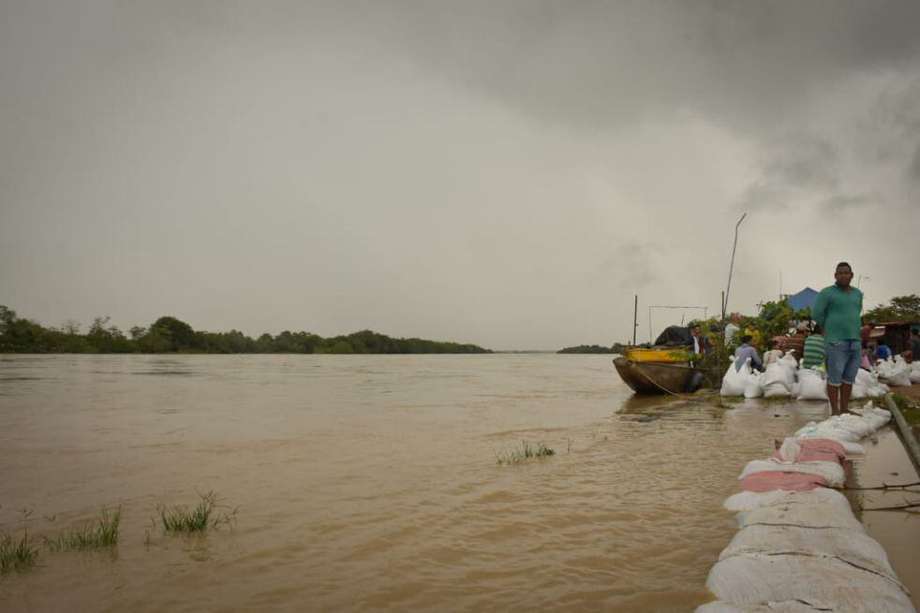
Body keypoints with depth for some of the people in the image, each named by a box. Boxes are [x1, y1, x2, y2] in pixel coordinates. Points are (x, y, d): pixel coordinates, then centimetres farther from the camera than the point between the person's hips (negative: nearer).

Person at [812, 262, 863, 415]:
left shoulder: (857, 293, 12)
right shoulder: (827, 293, -6)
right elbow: (817, 314, -7)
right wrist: (829, 328, 3)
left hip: (854, 341, 6)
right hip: (836, 342, -6)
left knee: (849, 377, 10)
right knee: (835, 377, -2)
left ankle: (845, 409, 18)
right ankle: (835, 411, 4)